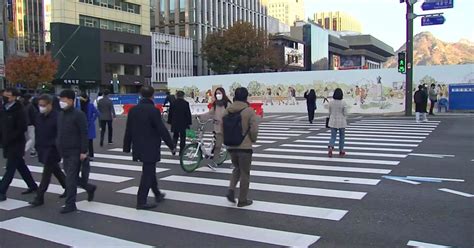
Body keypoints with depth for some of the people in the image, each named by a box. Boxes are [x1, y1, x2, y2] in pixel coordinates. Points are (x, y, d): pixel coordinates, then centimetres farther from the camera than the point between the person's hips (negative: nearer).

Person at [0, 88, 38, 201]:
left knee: (10, 168, -5)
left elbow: (22, 129, -19)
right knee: (21, 166, 16)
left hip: (16, 144, -8)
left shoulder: (19, 111, -14)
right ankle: (32, 186, 28)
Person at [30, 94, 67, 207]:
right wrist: (38, 146, 11)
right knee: (56, 170, 17)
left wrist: (53, 145, -17)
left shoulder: (57, 117, -16)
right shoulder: (39, 117, 7)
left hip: (52, 150, -8)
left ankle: (39, 197, 3)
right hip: (43, 149, 8)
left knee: (46, 173, -3)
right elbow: (37, 133, 14)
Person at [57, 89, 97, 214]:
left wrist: (83, 151, -19)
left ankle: (70, 204, 4)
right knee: (72, 177, 14)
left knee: (71, 178, -6)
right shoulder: (60, 114, 11)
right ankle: (90, 188, 36)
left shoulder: (78, 114, -13)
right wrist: (59, 147, 16)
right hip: (64, 152, 8)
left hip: (75, 152, -8)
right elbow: (59, 132, 19)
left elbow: (84, 134, -15)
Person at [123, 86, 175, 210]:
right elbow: (162, 130, -17)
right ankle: (141, 202, 5)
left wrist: (127, 147, 15)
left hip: (138, 147, 7)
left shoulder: (133, 110, 3)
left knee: (150, 171, 21)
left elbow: (128, 130, 7)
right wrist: (172, 146, -9)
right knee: (148, 173, 1)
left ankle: (157, 194, 35)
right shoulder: (153, 110, -16)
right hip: (151, 148, -7)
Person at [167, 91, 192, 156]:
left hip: (175, 123, 3)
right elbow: (188, 114, -7)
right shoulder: (186, 103, -8)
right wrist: (189, 123, 0)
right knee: (182, 138, 5)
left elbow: (170, 114, 6)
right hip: (183, 124, -3)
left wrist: (170, 122, 14)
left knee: (175, 136, 17)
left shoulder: (173, 103, 2)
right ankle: (181, 152, 7)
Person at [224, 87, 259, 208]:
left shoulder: (227, 111, 1)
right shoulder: (249, 111, -12)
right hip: (245, 147, -4)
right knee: (244, 173, 8)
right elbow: (254, 130, -15)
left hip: (231, 146, 4)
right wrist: (253, 140, 4)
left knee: (237, 168, 25)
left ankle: (231, 189, 5)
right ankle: (242, 200, 16)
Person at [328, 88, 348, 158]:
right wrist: (345, 122, 7)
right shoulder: (343, 103, -12)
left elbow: (329, 113, 5)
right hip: (341, 122, -2)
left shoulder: (331, 103, -4)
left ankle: (330, 147, -20)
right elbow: (345, 114, -8)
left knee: (333, 136, 6)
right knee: (341, 137, 13)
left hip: (333, 122, 2)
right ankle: (341, 151, 21)